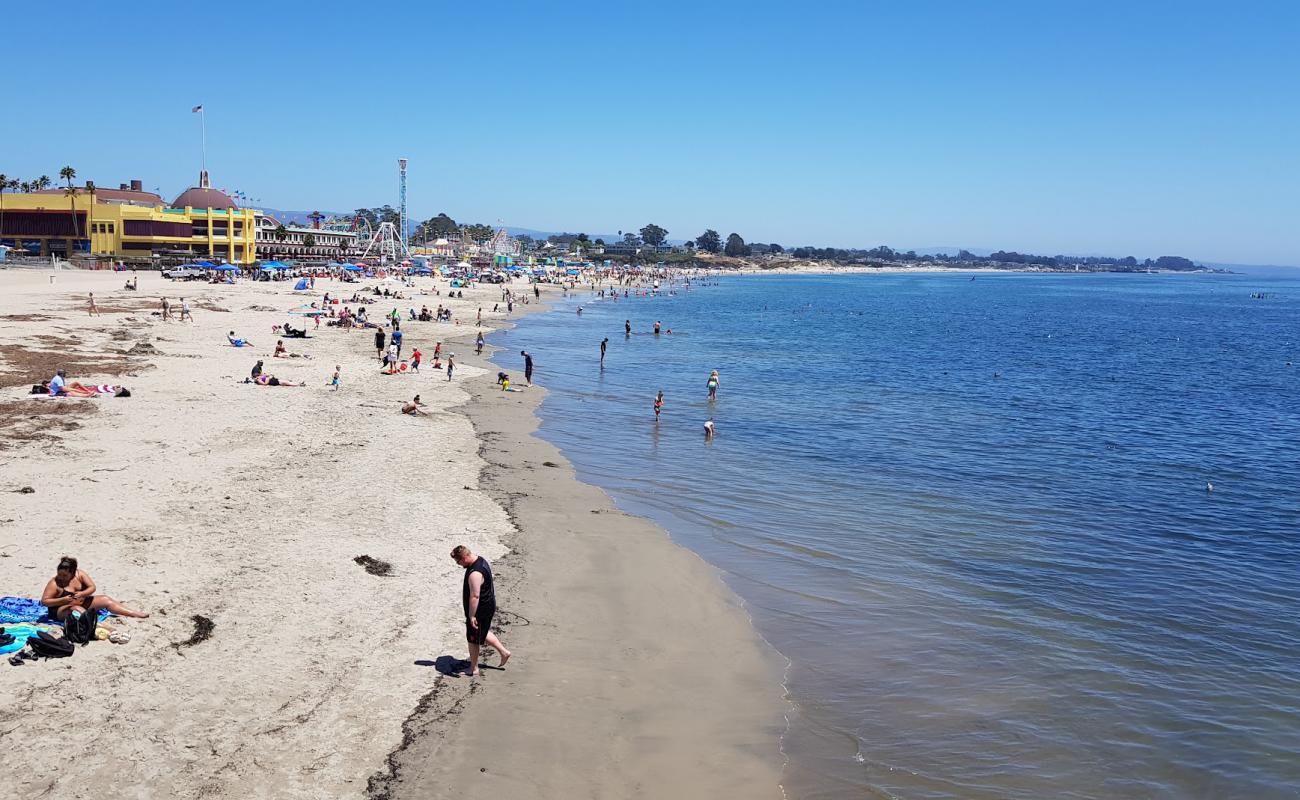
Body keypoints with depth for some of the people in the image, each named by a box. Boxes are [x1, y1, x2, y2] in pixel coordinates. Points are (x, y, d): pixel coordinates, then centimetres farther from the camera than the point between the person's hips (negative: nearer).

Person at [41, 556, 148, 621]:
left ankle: (135, 614, -10)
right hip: (61, 610, -7)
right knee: (77, 609, -40)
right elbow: (44, 601, -19)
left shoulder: (79, 574, -6)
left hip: (81, 603, 7)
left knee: (105, 600, -4)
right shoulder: (54, 583, -18)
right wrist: (63, 600, -30)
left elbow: (92, 587, -6)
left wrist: (81, 594, -25)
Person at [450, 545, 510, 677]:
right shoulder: (481, 560, 1)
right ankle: (504, 652, 35)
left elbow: (475, 596, -31)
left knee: (473, 639, 7)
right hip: (488, 606, 10)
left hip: (480, 610, -10)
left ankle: (474, 669, 22)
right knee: (483, 633, 27)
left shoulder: (475, 573, -32)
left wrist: (471, 616, -26)